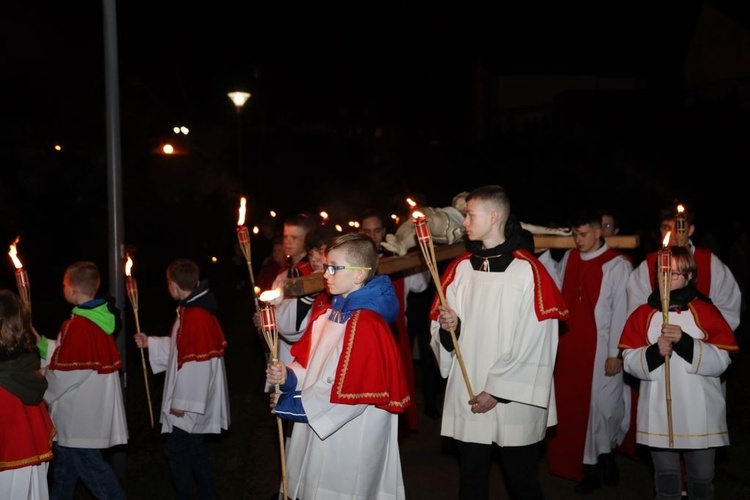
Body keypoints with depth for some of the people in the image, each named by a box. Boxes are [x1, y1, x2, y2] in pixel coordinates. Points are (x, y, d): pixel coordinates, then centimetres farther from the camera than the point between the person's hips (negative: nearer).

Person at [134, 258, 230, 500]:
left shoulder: (195, 315, -24)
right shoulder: (193, 308, 8)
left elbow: (196, 363, -25)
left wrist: (181, 402, -20)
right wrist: (150, 343, 22)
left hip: (190, 401, -10)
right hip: (194, 400, 10)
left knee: (176, 448, 1)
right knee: (194, 448, 18)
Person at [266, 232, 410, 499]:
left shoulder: (365, 324, -20)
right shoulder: (326, 315, 8)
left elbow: (351, 394, -23)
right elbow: (311, 365, 16)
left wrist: (290, 404, -16)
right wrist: (288, 377, -6)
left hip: (352, 441, -8)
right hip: (318, 432, 8)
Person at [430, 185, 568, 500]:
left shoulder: (528, 271, -11)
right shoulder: (461, 268, 7)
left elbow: (535, 344, -12)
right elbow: (445, 336, 13)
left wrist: (498, 391, -11)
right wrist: (449, 328, -11)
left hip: (514, 402, -5)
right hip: (467, 398, 5)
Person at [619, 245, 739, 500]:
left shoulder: (706, 312, -2)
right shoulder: (643, 314, 4)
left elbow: (721, 361, -10)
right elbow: (630, 361, -1)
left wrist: (684, 341, -22)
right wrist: (655, 352, -20)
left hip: (700, 415, -2)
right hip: (659, 415, 2)